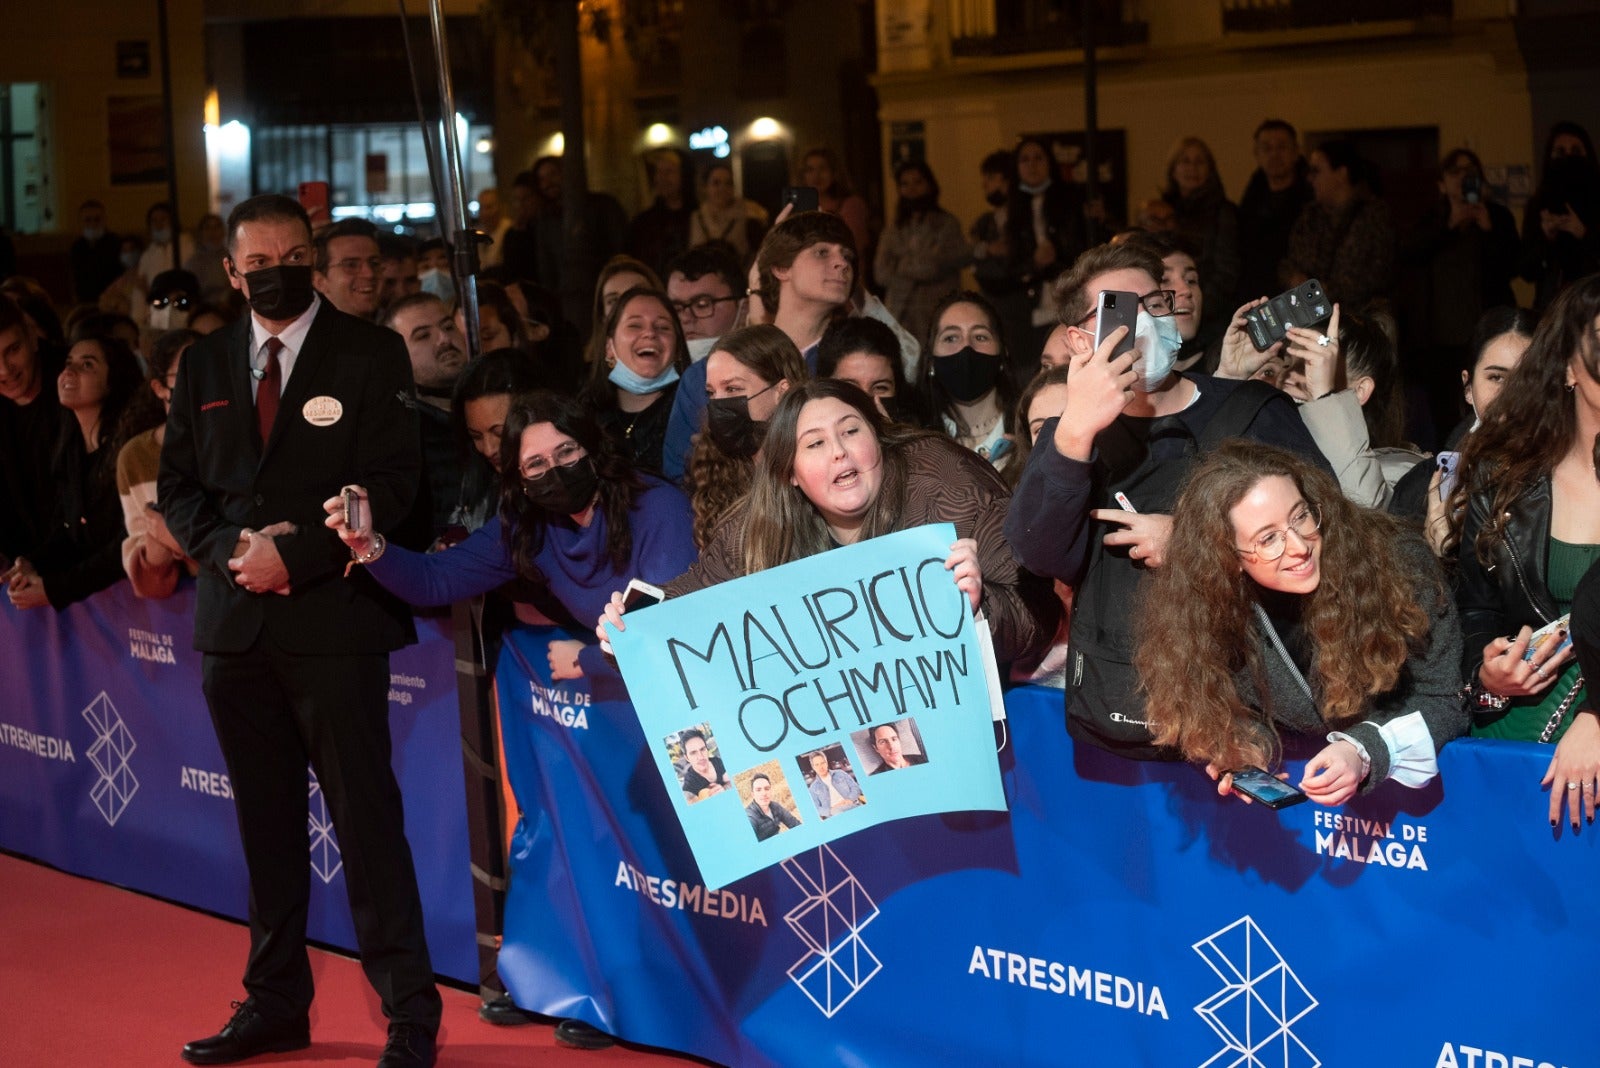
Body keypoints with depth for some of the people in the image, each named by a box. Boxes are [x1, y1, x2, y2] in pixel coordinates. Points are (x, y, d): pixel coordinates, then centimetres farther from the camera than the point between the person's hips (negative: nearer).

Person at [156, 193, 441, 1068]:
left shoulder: (370, 355, 0)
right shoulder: (204, 366, 13)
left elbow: (390, 481, -7)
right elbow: (177, 486, 13)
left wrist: (293, 555, -14)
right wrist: (230, 549, -6)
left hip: (333, 614, -5)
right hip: (235, 623, 5)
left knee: (366, 816, -6)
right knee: (265, 820, 12)